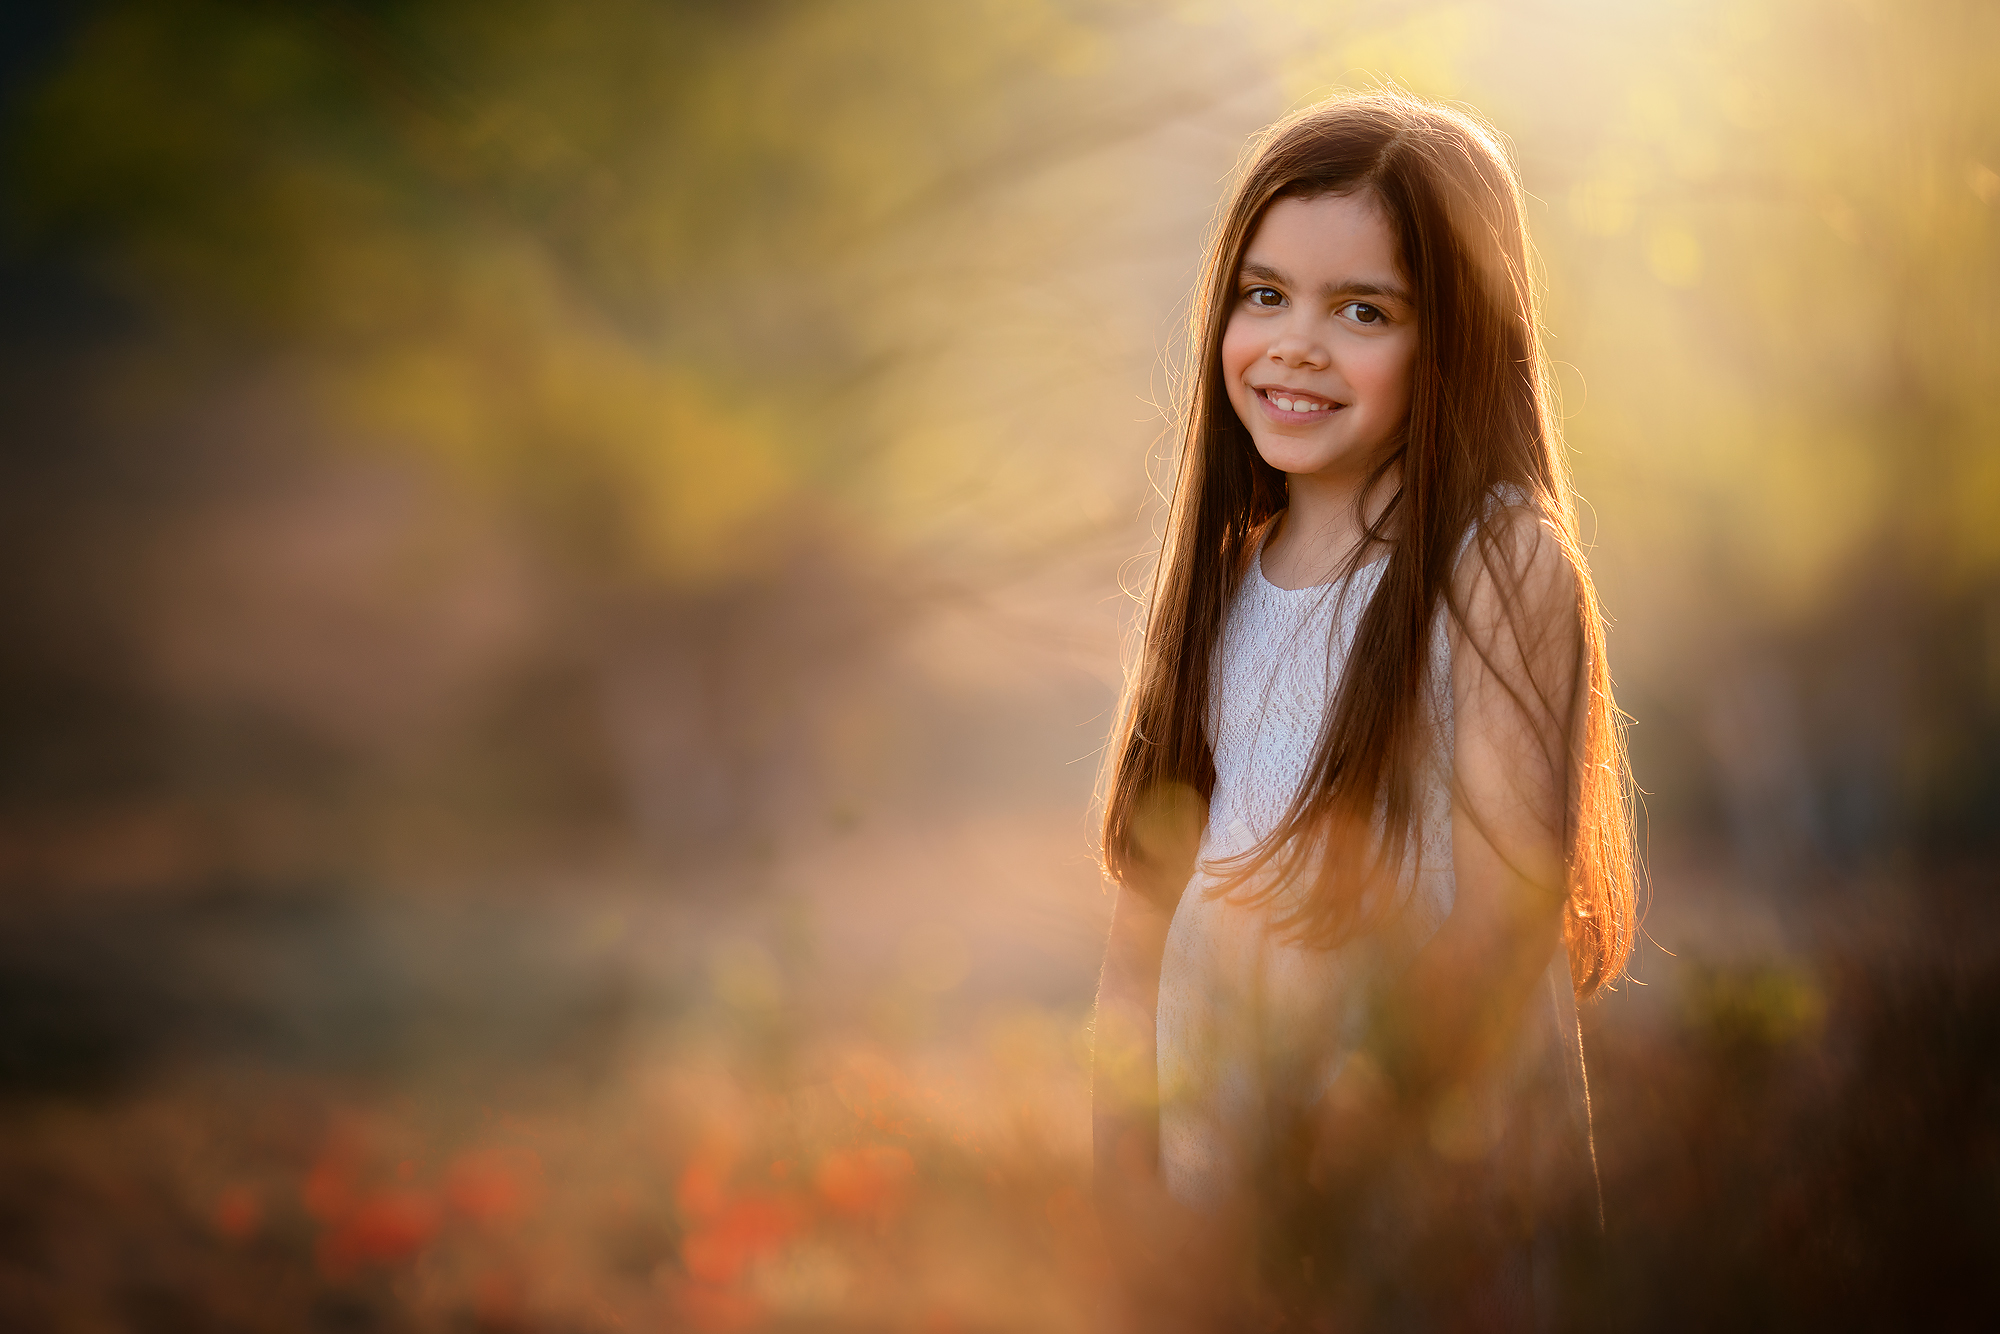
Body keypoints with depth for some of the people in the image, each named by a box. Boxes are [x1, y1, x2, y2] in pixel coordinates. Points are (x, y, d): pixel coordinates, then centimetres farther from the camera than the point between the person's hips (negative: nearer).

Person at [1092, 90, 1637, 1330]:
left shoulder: (1505, 564, -14)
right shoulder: (1227, 571, 5)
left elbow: (1507, 915, -19)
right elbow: (1152, 875, 5)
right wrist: (1127, 1169, -4)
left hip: (1435, 1190, -5)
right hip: (1216, 1169, 5)